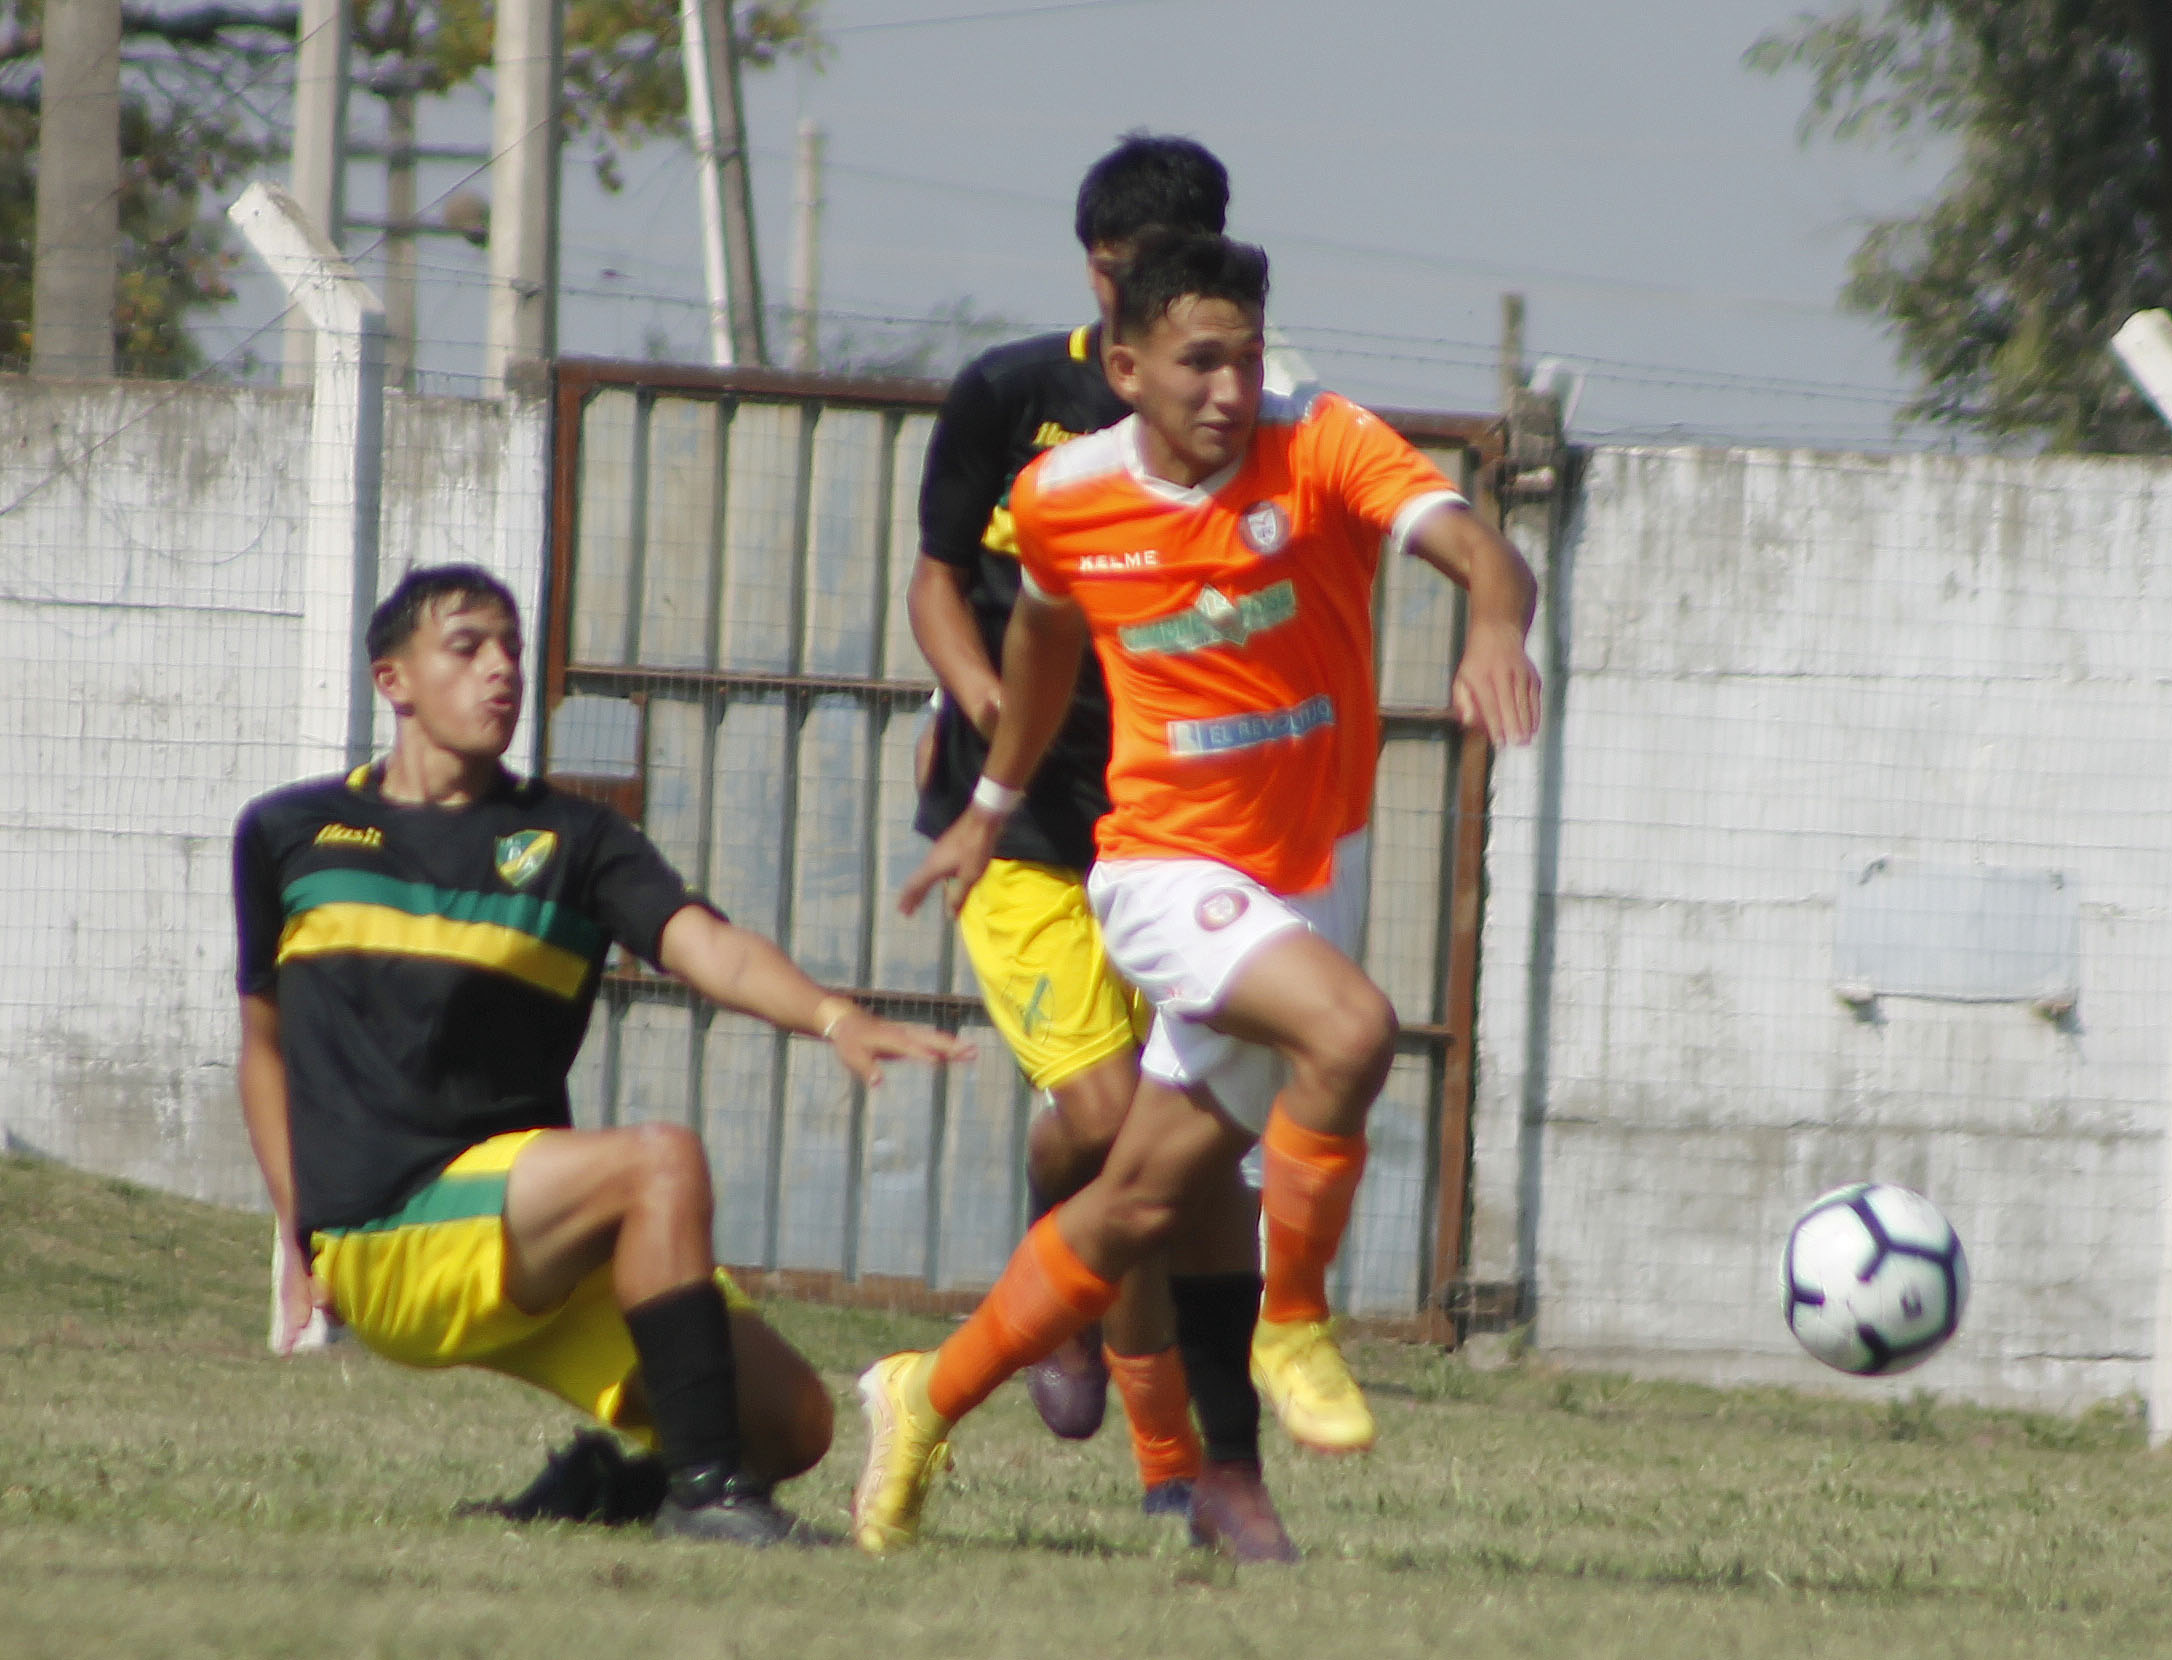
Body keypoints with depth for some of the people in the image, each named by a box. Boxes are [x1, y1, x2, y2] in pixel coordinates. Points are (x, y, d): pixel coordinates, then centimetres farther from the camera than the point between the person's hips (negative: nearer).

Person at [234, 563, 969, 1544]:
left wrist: (833, 1019, -27)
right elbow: (266, 1042, 22)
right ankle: (702, 1483, -25)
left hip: (525, 1259, 4)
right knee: (660, 1160, -29)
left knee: (791, 1423, -12)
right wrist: (304, 1240, 14)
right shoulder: (290, 837, 12)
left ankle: (613, 1482, 14)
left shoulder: (569, 840, 11)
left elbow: (705, 946, -7)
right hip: (384, 1236, -3)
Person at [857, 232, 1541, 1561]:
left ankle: (930, 1403, 28)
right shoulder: (1061, 500, -7)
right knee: (1350, 1025, -30)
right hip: (1167, 867, -2)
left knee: (1148, 1198, 9)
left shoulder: (1322, 452, -14)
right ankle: (1294, 1324, -11)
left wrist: (1497, 625, -54)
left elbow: (1475, 547, -31)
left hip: (1306, 876, 2)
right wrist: (995, 804, 27)